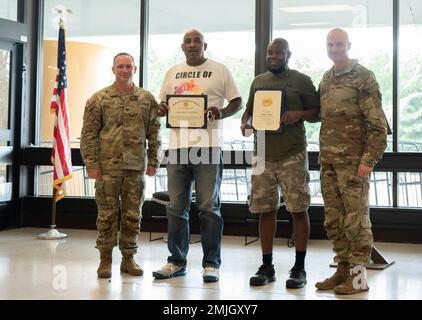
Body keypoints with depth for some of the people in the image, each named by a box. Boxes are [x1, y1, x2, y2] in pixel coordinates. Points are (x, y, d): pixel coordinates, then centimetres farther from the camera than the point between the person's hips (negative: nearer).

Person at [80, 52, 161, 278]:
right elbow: (89, 133, 0)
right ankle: (105, 258, 13)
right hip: (108, 167, -2)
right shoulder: (99, 99, 2)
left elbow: (154, 133, 10)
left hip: (136, 167, 2)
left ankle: (128, 258, 18)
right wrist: (91, 164, -7)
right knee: (107, 214, 2)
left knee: (133, 215, 7)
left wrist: (153, 161, 4)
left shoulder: (147, 99, 8)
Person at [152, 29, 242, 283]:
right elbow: (163, 105, 21)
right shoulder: (173, 73, 17)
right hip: (178, 145, 4)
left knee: (209, 207, -1)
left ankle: (212, 264, 7)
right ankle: (177, 262, 17)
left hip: (208, 145, -4)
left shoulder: (219, 70, 5)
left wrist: (221, 113, -15)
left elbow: (237, 102, 5)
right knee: (177, 207, 8)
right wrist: (161, 109, -3)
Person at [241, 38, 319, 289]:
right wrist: (245, 123, -1)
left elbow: (317, 113, 4)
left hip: (292, 155, -4)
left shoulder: (302, 81, 3)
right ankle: (267, 266, 17)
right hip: (263, 154, 4)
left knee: (299, 209, -2)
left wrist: (299, 114, -16)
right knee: (266, 210, 7)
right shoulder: (258, 82, 15)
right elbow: (249, 110, 21)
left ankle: (300, 268, 8)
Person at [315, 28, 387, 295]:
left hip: (353, 160, -7)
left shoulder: (364, 78, -6)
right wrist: (323, 154, 13)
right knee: (334, 219, 10)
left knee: (356, 218, -3)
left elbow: (377, 123, -10)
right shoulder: (326, 79, 15)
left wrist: (369, 160, -16)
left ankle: (359, 276, 4)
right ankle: (342, 270, 20)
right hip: (328, 160, 7)